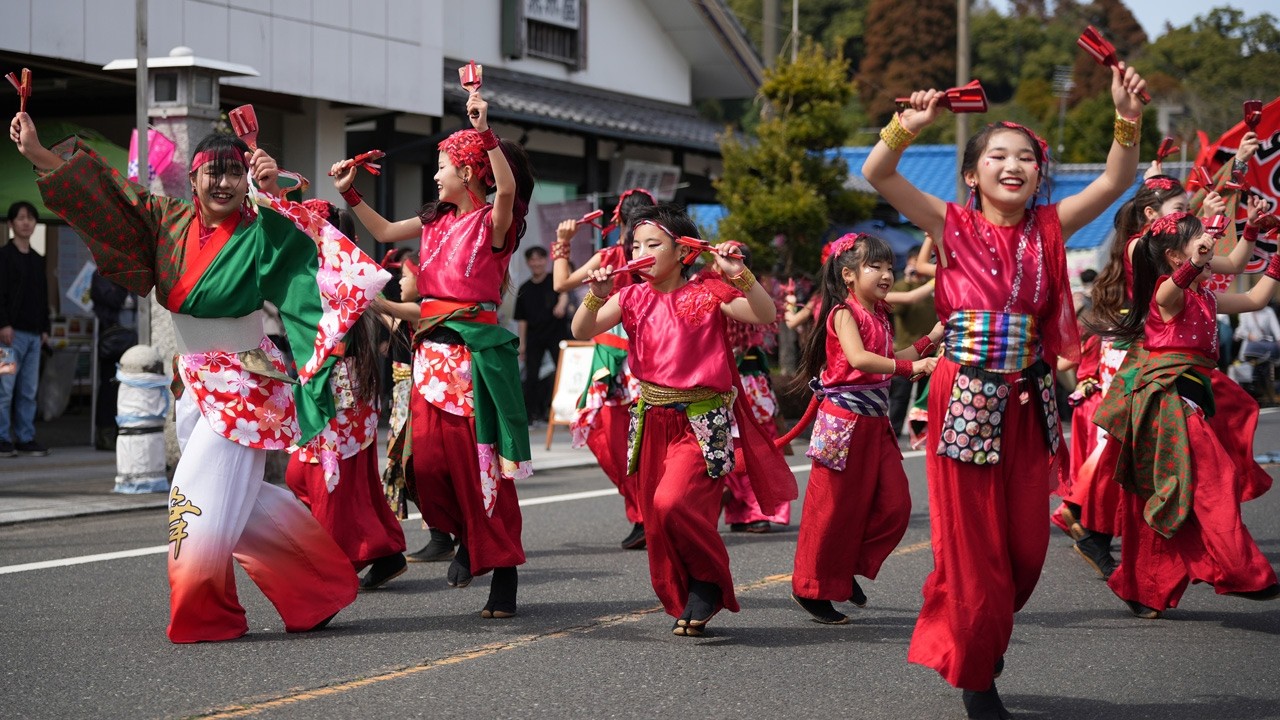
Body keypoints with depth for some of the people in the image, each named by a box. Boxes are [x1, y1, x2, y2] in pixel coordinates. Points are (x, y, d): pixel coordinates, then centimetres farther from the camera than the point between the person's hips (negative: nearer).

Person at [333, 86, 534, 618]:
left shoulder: (493, 221, -5)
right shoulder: (437, 221, 15)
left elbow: (508, 187, -27)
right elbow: (383, 232, 29)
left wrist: (485, 132, -33)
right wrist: (350, 193, 23)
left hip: (476, 351, -6)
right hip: (432, 352, 6)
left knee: (479, 462, -6)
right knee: (428, 461, -1)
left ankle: (503, 573, 1)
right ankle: (468, 540, 25)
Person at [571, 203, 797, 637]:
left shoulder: (707, 295, -6)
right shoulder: (632, 298, 5)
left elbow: (766, 316, -14)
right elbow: (582, 331, -4)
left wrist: (740, 275, -27)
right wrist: (597, 295, -21)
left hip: (702, 421, -5)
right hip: (653, 420, 5)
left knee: (672, 501, -23)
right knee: (656, 519, 8)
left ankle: (709, 581, 1)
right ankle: (684, 605, 25)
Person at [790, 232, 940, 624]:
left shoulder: (879, 316, 15)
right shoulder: (844, 313, -12)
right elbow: (858, 358, -27)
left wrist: (930, 339, 20)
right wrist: (909, 367, -31)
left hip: (875, 422, 8)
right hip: (845, 419, -8)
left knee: (894, 504, 3)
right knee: (835, 506, -2)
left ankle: (846, 569, 18)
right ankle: (811, 588, 10)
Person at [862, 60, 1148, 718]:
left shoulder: (1048, 230, 6)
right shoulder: (953, 227, -1)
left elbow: (1116, 180, -2)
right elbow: (876, 174, -10)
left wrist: (1128, 119, -16)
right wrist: (908, 126, -26)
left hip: (1028, 405, 3)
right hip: (966, 402, -3)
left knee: (1026, 547, 8)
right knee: (973, 545, 0)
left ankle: (983, 639, 34)